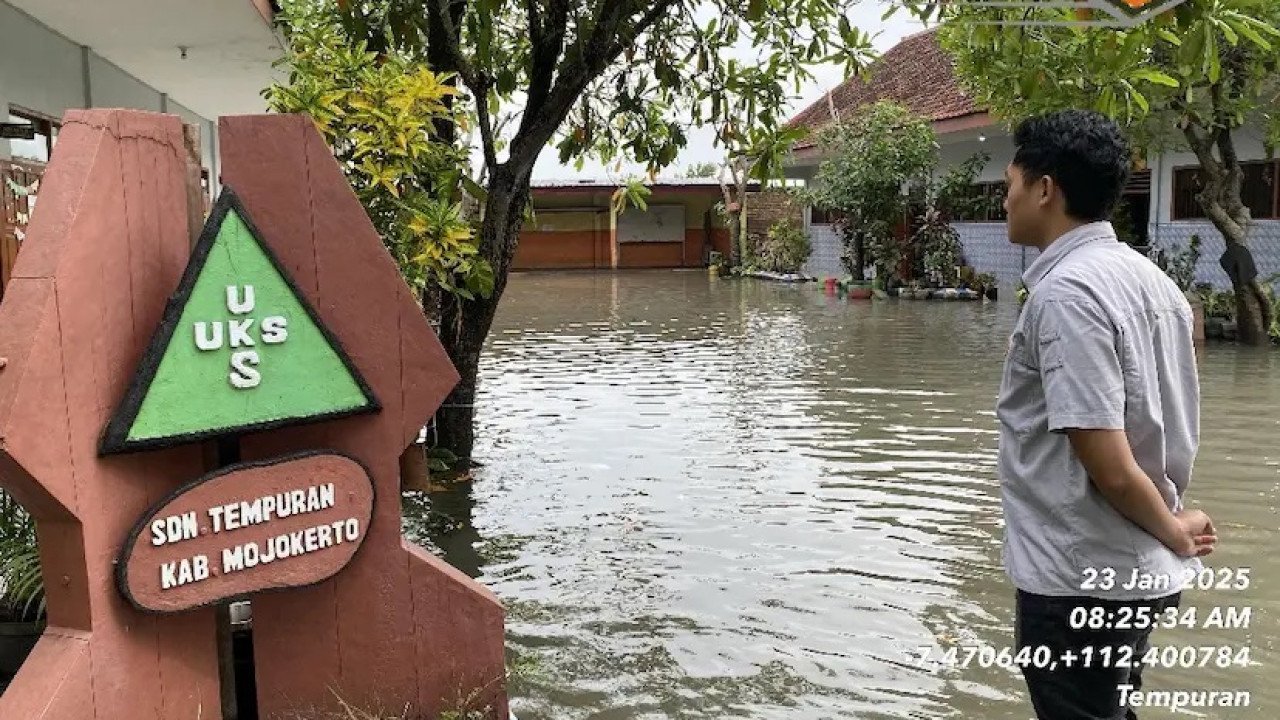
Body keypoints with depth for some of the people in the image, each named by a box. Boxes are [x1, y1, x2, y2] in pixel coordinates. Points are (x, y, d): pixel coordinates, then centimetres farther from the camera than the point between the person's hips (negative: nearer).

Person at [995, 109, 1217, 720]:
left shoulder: (1064, 293, -21)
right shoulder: (1151, 279, 8)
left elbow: (1108, 466, -23)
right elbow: (1159, 432, 13)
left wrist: (1173, 531, -7)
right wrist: (1170, 531, 15)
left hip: (1079, 580, -9)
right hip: (1142, 572, 9)